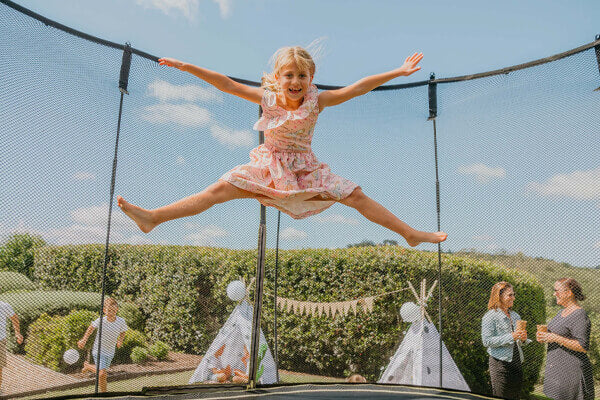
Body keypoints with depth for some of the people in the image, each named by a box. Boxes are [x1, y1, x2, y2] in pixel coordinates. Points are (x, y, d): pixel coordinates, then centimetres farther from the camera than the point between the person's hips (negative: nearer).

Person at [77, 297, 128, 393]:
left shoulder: (121, 321, -14)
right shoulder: (100, 320, -20)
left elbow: (122, 332, 7)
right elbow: (91, 327, 2)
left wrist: (120, 340, -10)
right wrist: (84, 340, -1)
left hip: (110, 352, 4)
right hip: (98, 350, -4)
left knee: (101, 371, 21)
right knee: (102, 374, -17)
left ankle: (87, 366, 52)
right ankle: (104, 392, 7)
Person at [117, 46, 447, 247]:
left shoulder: (317, 101, -11)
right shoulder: (267, 98, -9)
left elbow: (357, 88, -15)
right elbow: (226, 84, -10)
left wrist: (397, 72, -19)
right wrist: (187, 67, -14)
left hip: (305, 169, 0)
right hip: (268, 167, 0)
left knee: (356, 196, -5)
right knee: (219, 189, -10)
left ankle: (410, 233, 8)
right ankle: (153, 217, -9)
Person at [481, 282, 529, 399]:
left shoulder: (515, 316, 15)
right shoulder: (490, 316, -8)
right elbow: (486, 341, -16)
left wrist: (523, 338, 0)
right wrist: (511, 337, -20)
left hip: (517, 363, 7)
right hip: (500, 364, -7)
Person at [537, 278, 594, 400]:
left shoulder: (579, 316, -15)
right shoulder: (563, 312, 14)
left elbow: (583, 347, -21)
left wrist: (555, 338, -23)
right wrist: (544, 337, 5)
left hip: (571, 370, -9)